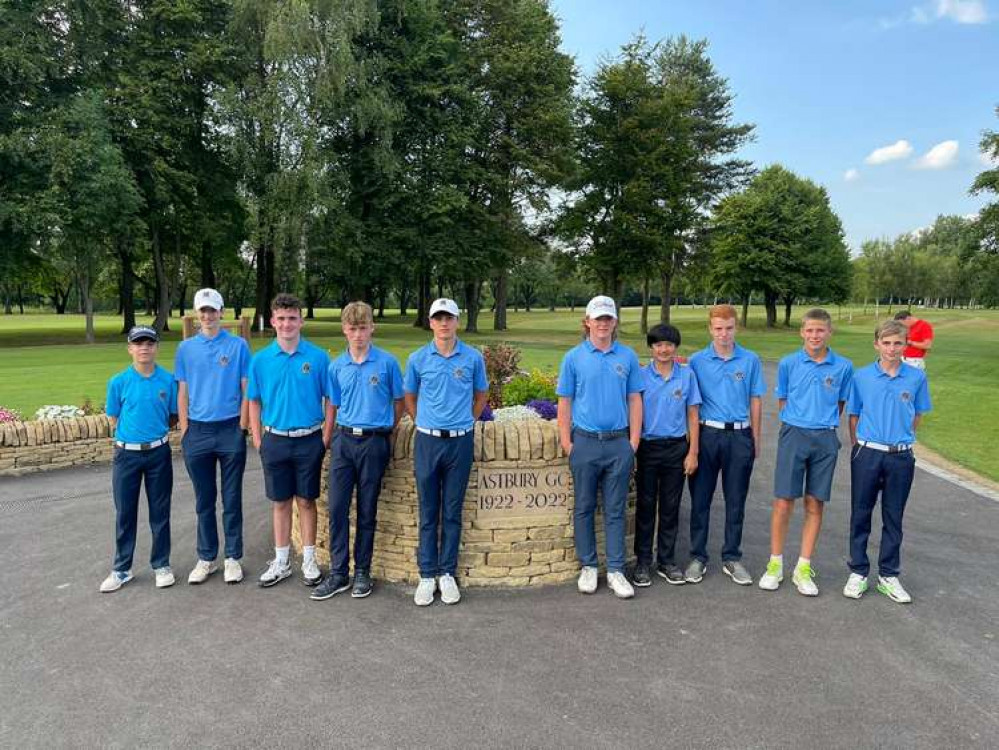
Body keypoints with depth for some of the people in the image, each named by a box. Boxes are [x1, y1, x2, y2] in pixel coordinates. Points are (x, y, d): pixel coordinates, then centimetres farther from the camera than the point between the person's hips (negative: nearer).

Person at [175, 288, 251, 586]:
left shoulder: (238, 346, -1)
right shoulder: (186, 348, 7)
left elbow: (246, 390, -1)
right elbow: (183, 393, 8)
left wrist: (242, 428, -5)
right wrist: (184, 431, 3)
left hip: (230, 430, -2)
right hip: (198, 431, 2)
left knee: (232, 499, 5)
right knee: (204, 500, 11)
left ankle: (233, 558, 17)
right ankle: (206, 558, 22)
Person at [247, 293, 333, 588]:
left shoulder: (318, 357, -5)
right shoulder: (260, 360, 1)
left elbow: (330, 401, -2)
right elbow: (254, 403, 7)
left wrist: (326, 440, -5)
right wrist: (258, 440, 2)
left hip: (309, 440, -2)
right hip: (275, 440, 2)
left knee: (306, 501, 8)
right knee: (280, 502, 12)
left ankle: (309, 560, 21)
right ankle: (281, 562, 24)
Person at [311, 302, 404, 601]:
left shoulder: (387, 363, -5)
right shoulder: (336, 366, 4)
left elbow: (398, 402, 5)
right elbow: (332, 405, 13)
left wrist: (386, 431, 7)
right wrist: (329, 440, 12)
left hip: (374, 442, -3)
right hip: (343, 441, 3)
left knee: (367, 511, 7)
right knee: (337, 508, 3)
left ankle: (362, 572, 20)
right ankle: (338, 573, 13)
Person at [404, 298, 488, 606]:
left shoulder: (473, 357, 0)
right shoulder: (418, 358, 1)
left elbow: (481, 395, 13)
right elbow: (409, 397, 14)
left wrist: (466, 422, 11)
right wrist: (424, 423, 11)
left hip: (460, 442, 0)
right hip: (427, 442, 0)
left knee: (452, 512, 7)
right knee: (428, 512, 6)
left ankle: (447, 574, 17)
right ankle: (427, 575, 15)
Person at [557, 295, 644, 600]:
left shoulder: (628, 357, 5)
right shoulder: (574, 357, 1)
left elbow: (635, 400, 6)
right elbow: (564, 403, 1)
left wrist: (634, 442, 1)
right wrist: (566, 443, -4)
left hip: (619, 443, 1)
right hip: (585, 441, -1)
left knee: (615, 510, 7)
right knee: (584, 508, 8)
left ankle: (615, 570, 16)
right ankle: (588, 567, 21)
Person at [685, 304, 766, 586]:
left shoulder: (750, 361, 2)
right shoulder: (697, 361, 0)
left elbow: (755, 401, 7)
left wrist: (755, 440, 7)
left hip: (740, 436, 1)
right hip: (707, 434, -1)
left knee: (735, 501, 9)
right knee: (700, 499, 5)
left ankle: (731, 558, 21)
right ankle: (698, 557, 17)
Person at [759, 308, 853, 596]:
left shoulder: (843, 366, 1)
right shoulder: (788, 363, 0)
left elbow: (841, 403, 13)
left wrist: (825, 423, 8)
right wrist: (797, 422, 6)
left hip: (825, 440, 1)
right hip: (793, 435, -1)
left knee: (815, 504, 7)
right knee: (783, 502, -1)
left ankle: (803, 568, 17)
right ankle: (775, 564, 13)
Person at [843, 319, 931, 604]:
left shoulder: (916, 377, -3)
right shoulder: (862, 376, -3)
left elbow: (916, 416, 9)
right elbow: (853, 415, 5)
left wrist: (901, 440, 8)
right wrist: (859, 447, 2)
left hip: (901, 457, 1)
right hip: (867, 454, -1)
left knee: (893, 518, 11)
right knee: (860, 515, 7)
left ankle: (888, 575, 25)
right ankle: (858, 572, 20)